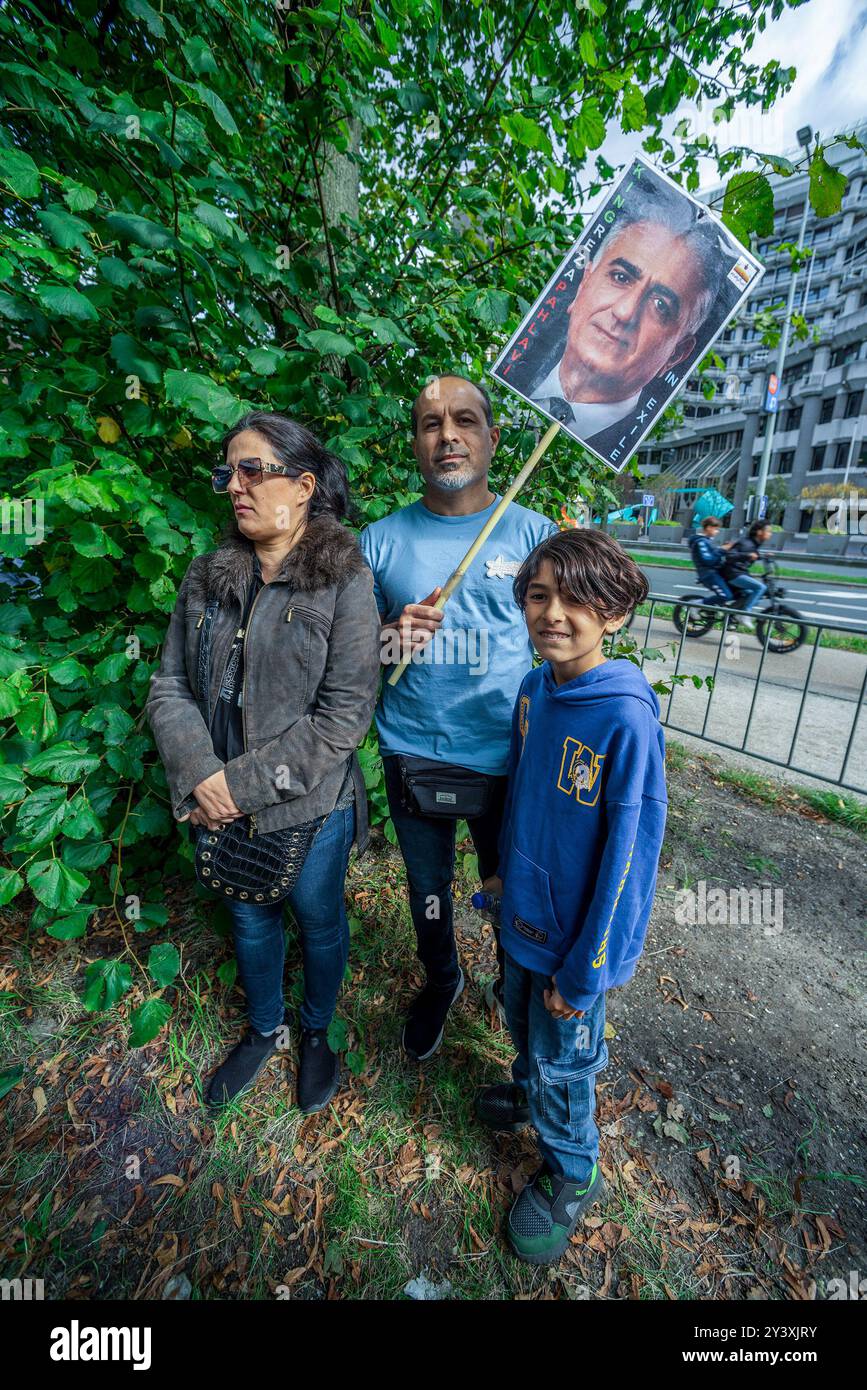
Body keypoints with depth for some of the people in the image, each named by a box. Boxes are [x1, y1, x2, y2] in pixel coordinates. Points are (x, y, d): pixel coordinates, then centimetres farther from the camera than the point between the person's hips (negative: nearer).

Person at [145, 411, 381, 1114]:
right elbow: (170, 686, 1)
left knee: (318, 922, 18)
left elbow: (346, 714, -19)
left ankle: (316, 1032, 50)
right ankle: (264, 1029, 54)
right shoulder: (206, 577, 1)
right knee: (250, 918, 24)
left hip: (310, 806, -4)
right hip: (218, 806, 5)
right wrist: (200, 776, -15)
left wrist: (244, 783, -19)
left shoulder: (346, 582, -14)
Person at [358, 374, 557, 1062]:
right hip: (413, 758, 2)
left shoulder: (534, 533, -4)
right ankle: (441, 980, 55)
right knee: (428, 890, 23)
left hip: (507, 763, -1)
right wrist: (388, 637, -18)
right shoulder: (382, 539, -1)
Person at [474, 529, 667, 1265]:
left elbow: (626, 854, -23)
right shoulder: (533, 690, -7)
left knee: (563, 1058, 18)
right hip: (522, 913, 6)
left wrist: (584, 974, -15)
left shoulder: (627, 718, -28)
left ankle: (571, 1171, 49)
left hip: (579, 935, -6)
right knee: (521, 1017, 29)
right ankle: (531, 1094, 61)